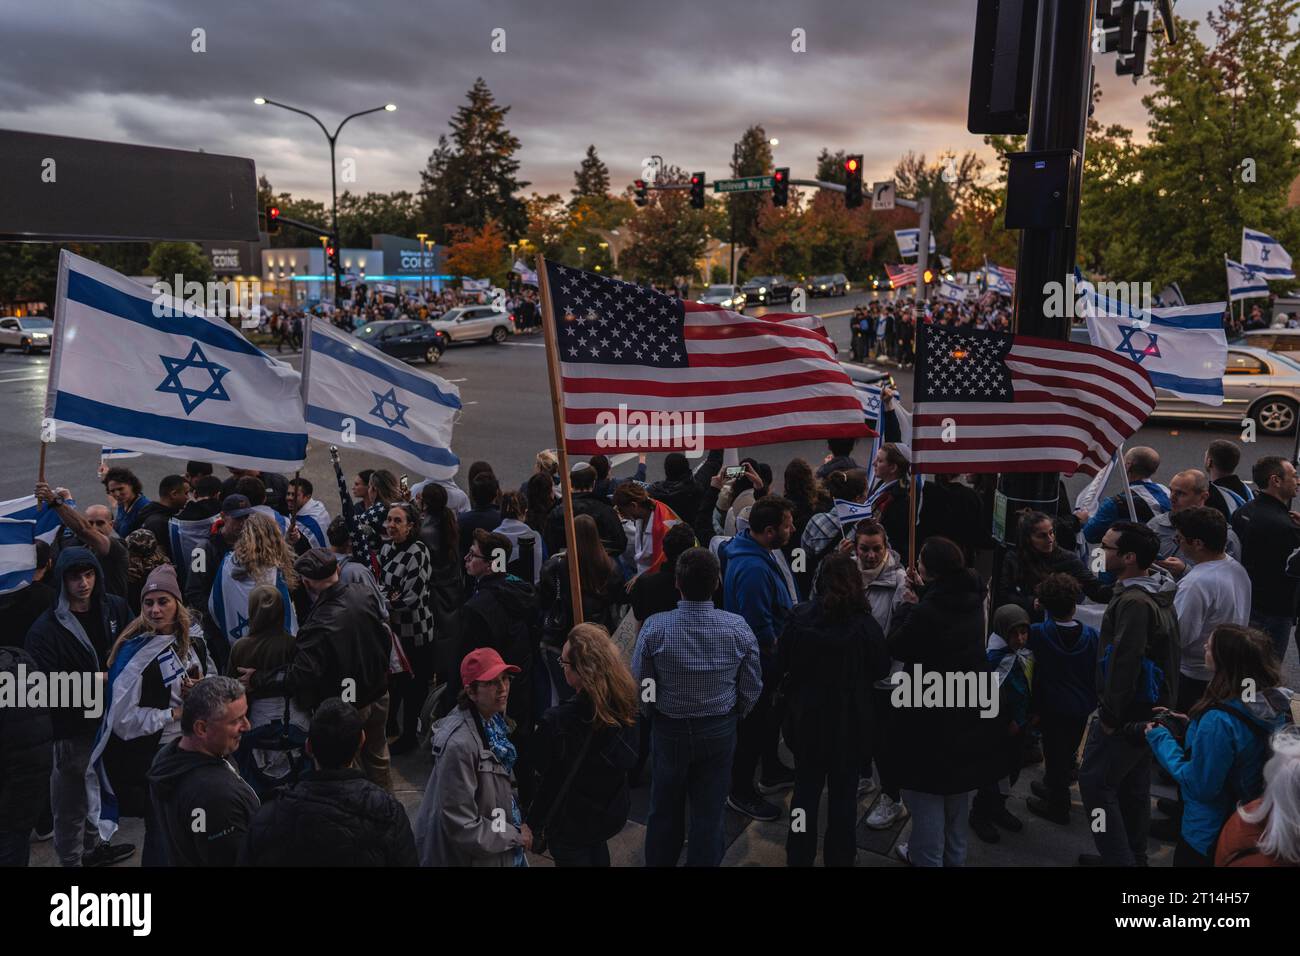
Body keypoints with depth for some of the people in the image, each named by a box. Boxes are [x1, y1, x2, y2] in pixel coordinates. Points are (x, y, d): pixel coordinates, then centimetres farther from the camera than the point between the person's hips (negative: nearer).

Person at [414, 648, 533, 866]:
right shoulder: (460, 744, -29)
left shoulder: (493, 719, -4)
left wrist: (517, 827, 2)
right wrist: (516, 835, -16)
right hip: (468, 856, -7)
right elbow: (460, 826, -26)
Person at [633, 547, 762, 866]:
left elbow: (639, 685, -12)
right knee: (709, 814, 15)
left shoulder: (655, 628, -22)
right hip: (720, 731, 0)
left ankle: (659, 862, 40)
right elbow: (752, 688, -6)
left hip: (668, 730, 0)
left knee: (665, 813, 21)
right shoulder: (738, 628, -18)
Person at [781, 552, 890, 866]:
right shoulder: (865, 625, -18)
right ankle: (839, 858, 27)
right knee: (843, 794, 14)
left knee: (806, 790, 18)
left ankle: (799, 856, 31)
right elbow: (881, 669, -3)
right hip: (850, 722, -2)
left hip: (806, 718, 2)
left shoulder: (799, 616, -14)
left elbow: (783, 662, -2)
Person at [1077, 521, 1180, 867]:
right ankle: (1133, 857, 30)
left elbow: (1124, 663, -28)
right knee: (1132, 785, 18)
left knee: (1095, 782, -1)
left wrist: (1110, 715, -19)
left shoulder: (1133, 602, -24)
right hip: (1149, 710, 10)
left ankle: (1119, 859, 3)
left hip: (1127, 713, -10)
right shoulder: (1158, 597, 8)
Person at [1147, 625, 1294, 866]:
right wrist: (1193, 725, 4)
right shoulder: (1274, 706, -9)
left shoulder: (1218, 721, -34)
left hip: (1209, 835, -7)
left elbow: (1200, 787, -25)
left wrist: (1161, 740, -16)